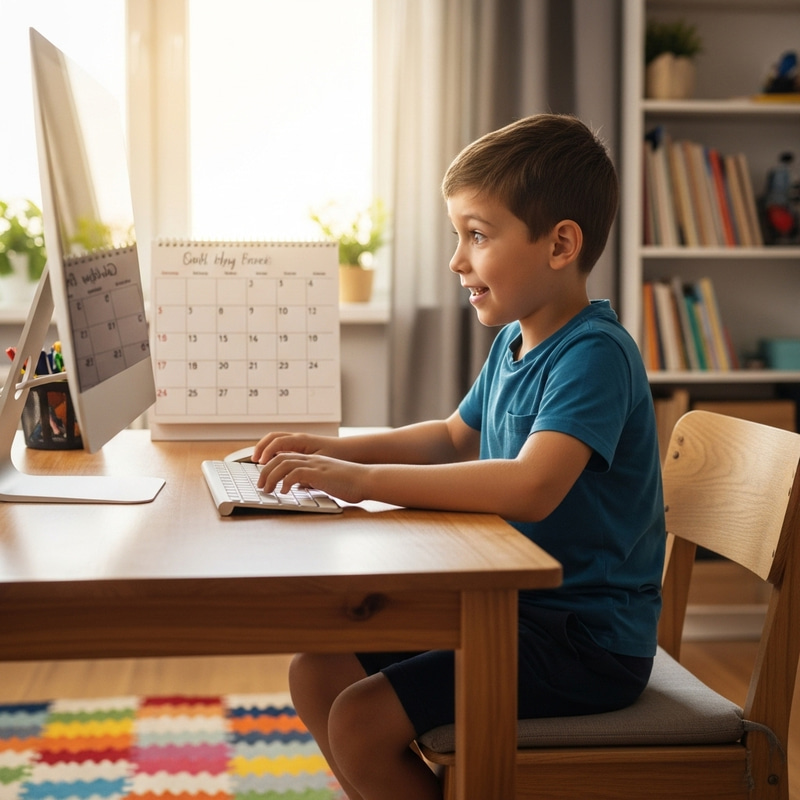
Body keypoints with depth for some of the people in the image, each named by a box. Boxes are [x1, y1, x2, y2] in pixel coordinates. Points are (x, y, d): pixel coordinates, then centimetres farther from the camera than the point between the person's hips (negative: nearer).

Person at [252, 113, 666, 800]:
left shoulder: (595, 353, -21)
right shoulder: (514, 342, 8)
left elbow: (530, 488, -36)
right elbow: (453, 439, 24)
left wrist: (362, 479, -30)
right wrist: (332, 450, 8)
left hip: (589, 640, -9)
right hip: (511, 606, 9)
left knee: (360, 724, -18)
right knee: (317, 676, 6)